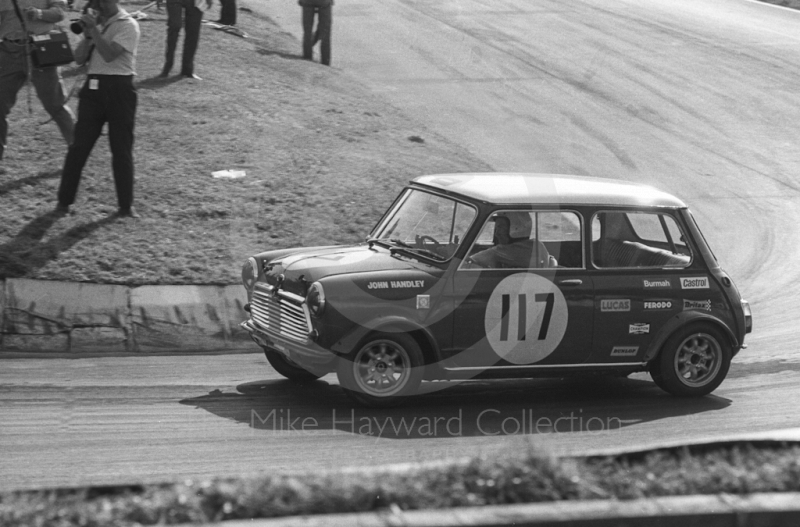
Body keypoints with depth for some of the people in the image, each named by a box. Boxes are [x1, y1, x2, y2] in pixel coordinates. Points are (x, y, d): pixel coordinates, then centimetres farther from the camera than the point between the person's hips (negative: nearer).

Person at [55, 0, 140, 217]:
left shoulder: (128, 25, -7)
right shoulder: (95, 23, 14)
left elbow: (109, 55, -21)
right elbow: (79, 58, 8)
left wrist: (94, 30, -18)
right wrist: (88, 34, -6)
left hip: (119, 88, -5)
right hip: (93, 86, 5)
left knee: (122, 149, 0)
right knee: (79, 146, 4)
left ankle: (126, 206, 9)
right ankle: (64, 201, 10)